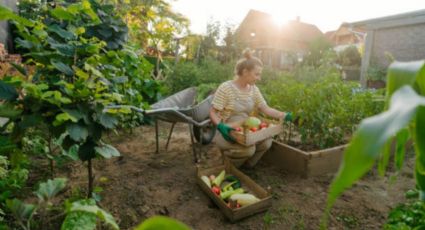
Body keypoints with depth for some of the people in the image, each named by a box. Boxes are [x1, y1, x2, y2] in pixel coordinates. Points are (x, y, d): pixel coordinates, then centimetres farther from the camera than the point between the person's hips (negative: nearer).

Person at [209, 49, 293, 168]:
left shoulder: (254, 89, 3)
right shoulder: (225, 88, -16)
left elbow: (266, 109, 1)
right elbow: (212, 112, -15)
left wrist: (285, 115, -11)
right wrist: (221, 126, -33)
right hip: (227, 133, -6)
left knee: (266, 142, -17)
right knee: (249, 149, -30)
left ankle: (247, 165, 10)